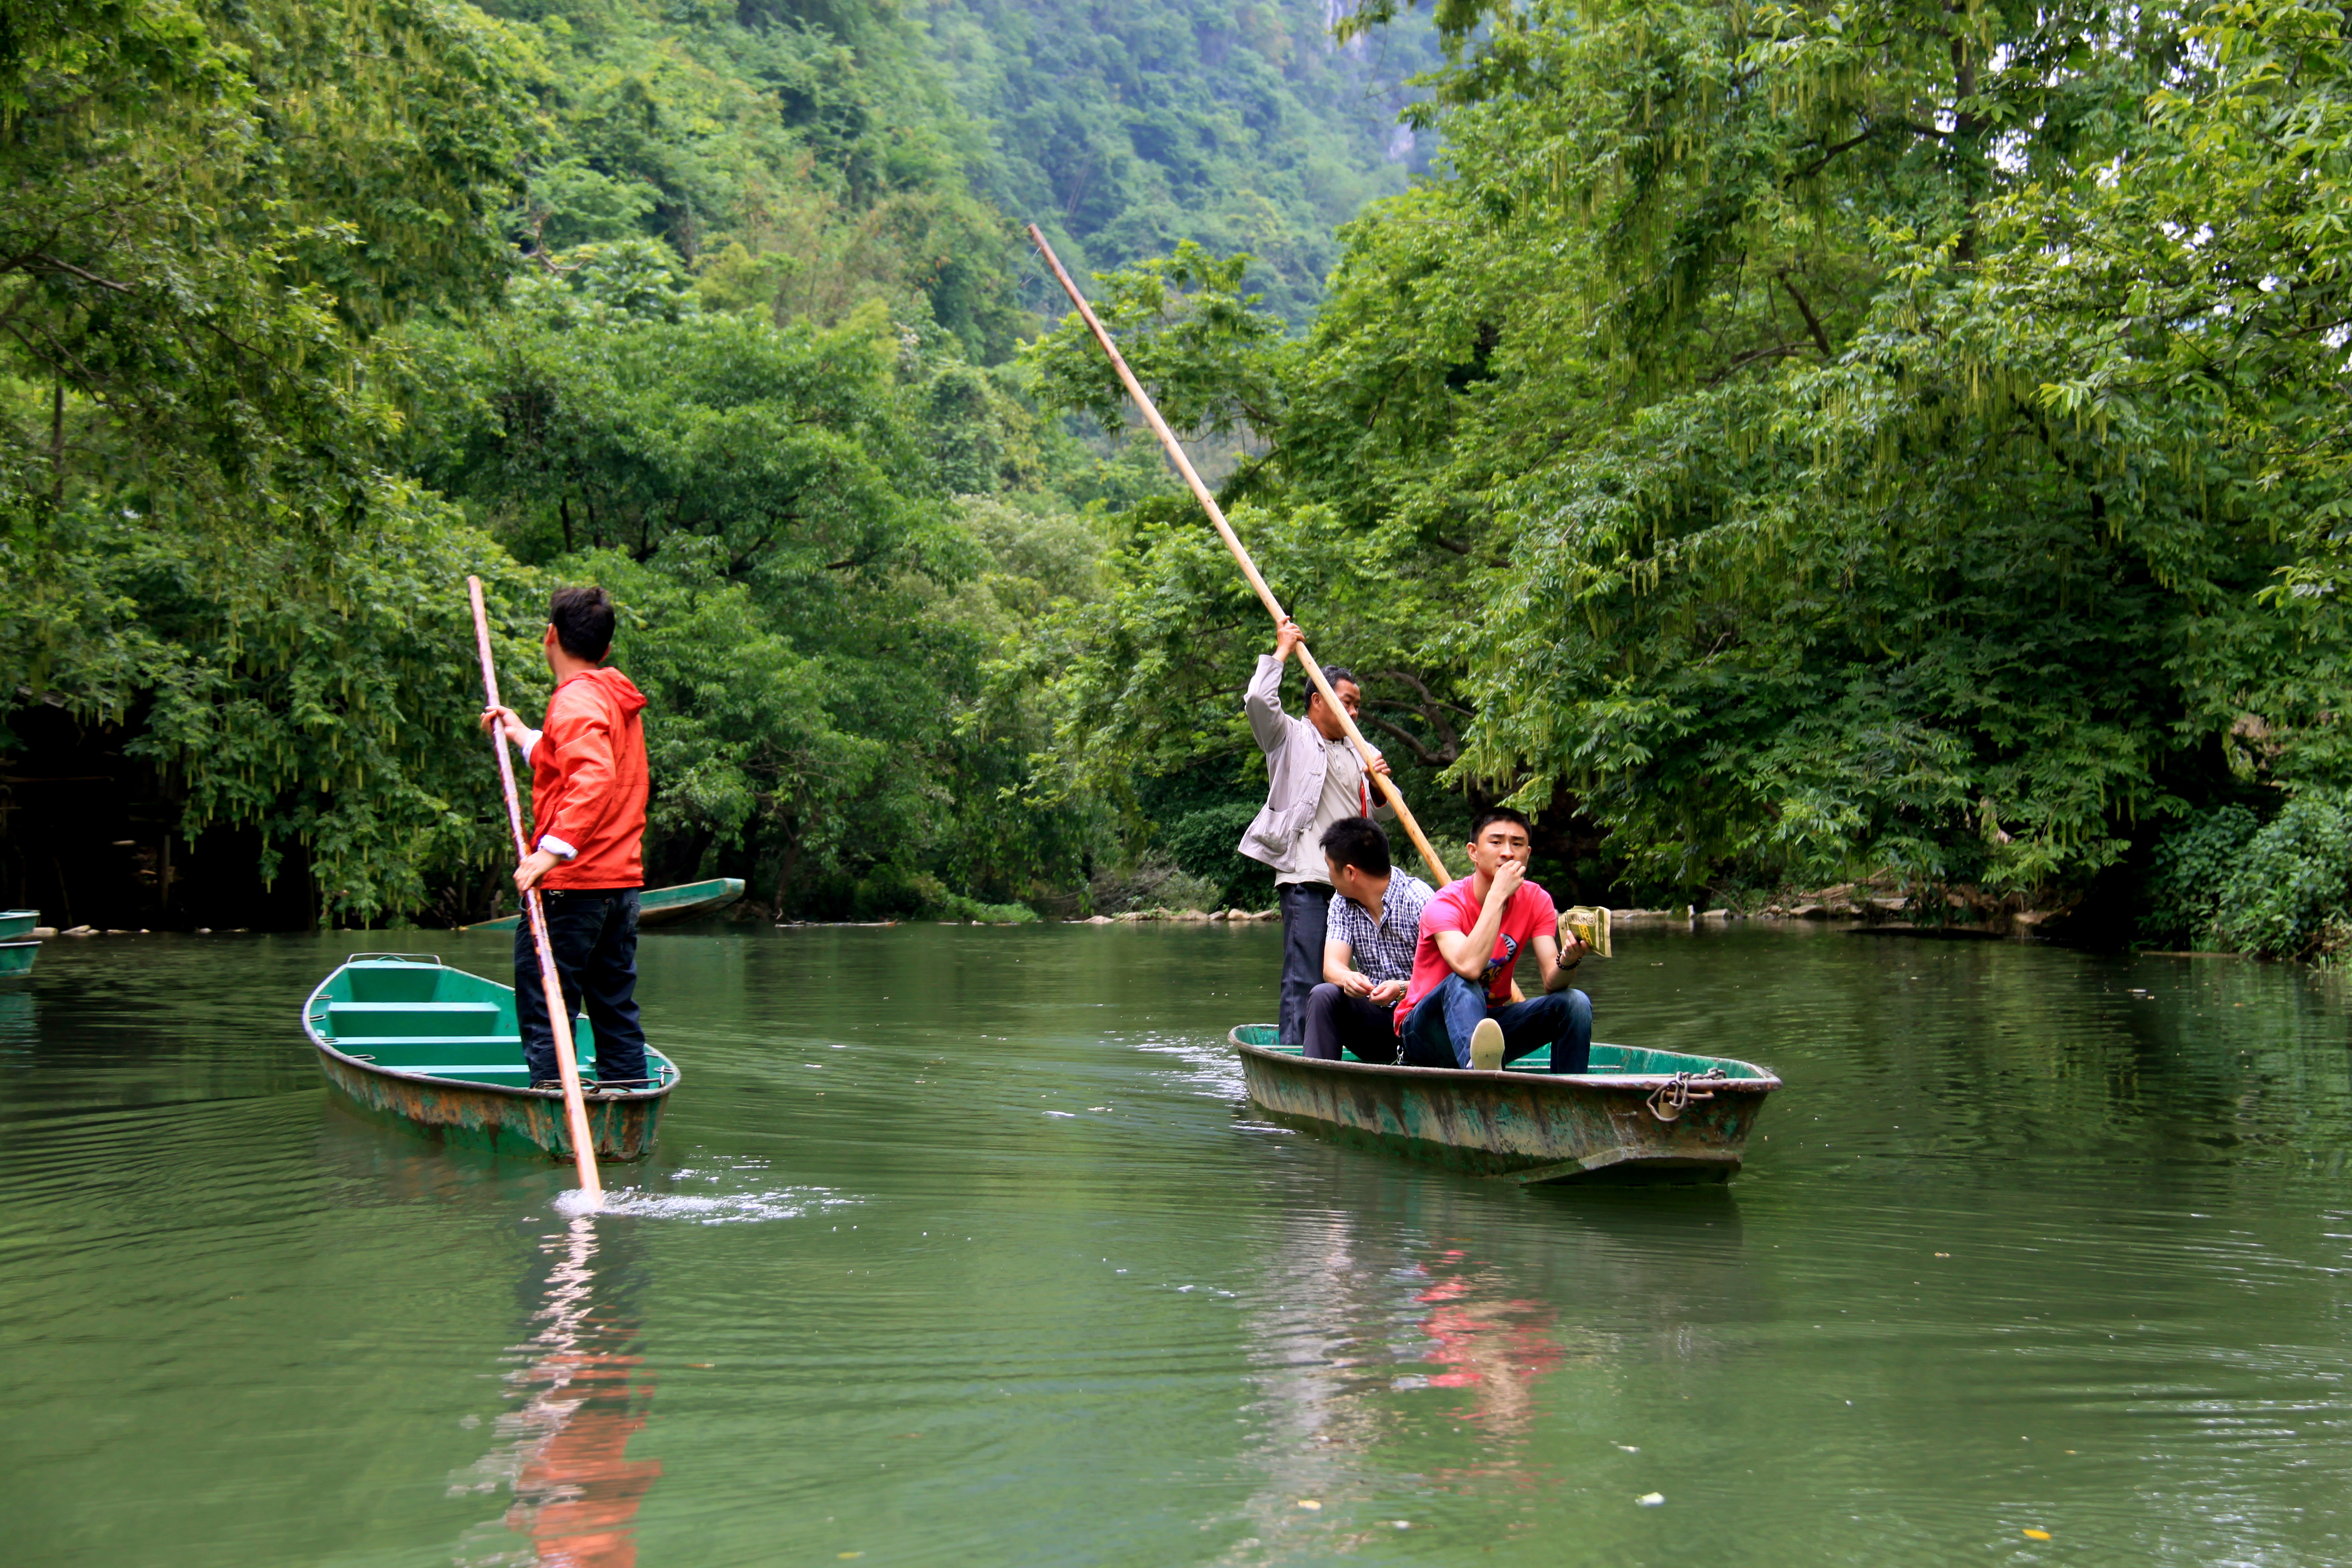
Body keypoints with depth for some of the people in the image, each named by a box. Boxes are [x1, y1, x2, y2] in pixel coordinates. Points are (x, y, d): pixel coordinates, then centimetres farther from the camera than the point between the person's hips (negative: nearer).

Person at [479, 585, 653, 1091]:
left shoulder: (575, 700, -12)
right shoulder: (618, 700, 17)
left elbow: (594, 779, -29)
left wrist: (553, 850, -33)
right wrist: (522, 736, 38)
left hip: (572, 887, -9)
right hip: (622, 883, 9)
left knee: (544, 1013, -5)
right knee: (616, 1012, 12)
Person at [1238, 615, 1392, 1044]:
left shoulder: (1360, 753, 25)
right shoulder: (1291, 738, 7)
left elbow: (1385, 812, 24)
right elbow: (1258, 700, -11)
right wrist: (1282, 650, -1)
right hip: (1305, 879, -6)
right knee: (1303, 978, -12)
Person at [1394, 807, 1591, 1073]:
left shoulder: (1536, 901, -3)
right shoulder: (1446, 904, -18)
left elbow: (1551, 983, -13)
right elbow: (1469, 967, -38)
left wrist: (1568, 962, -36)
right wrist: (1498, 894, -33)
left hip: (1490, 1023, 5)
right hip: (1426, 1034, -5)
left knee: (1576, 1003, -17)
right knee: (1461, 984, -37)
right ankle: (1478, 1069, -66)